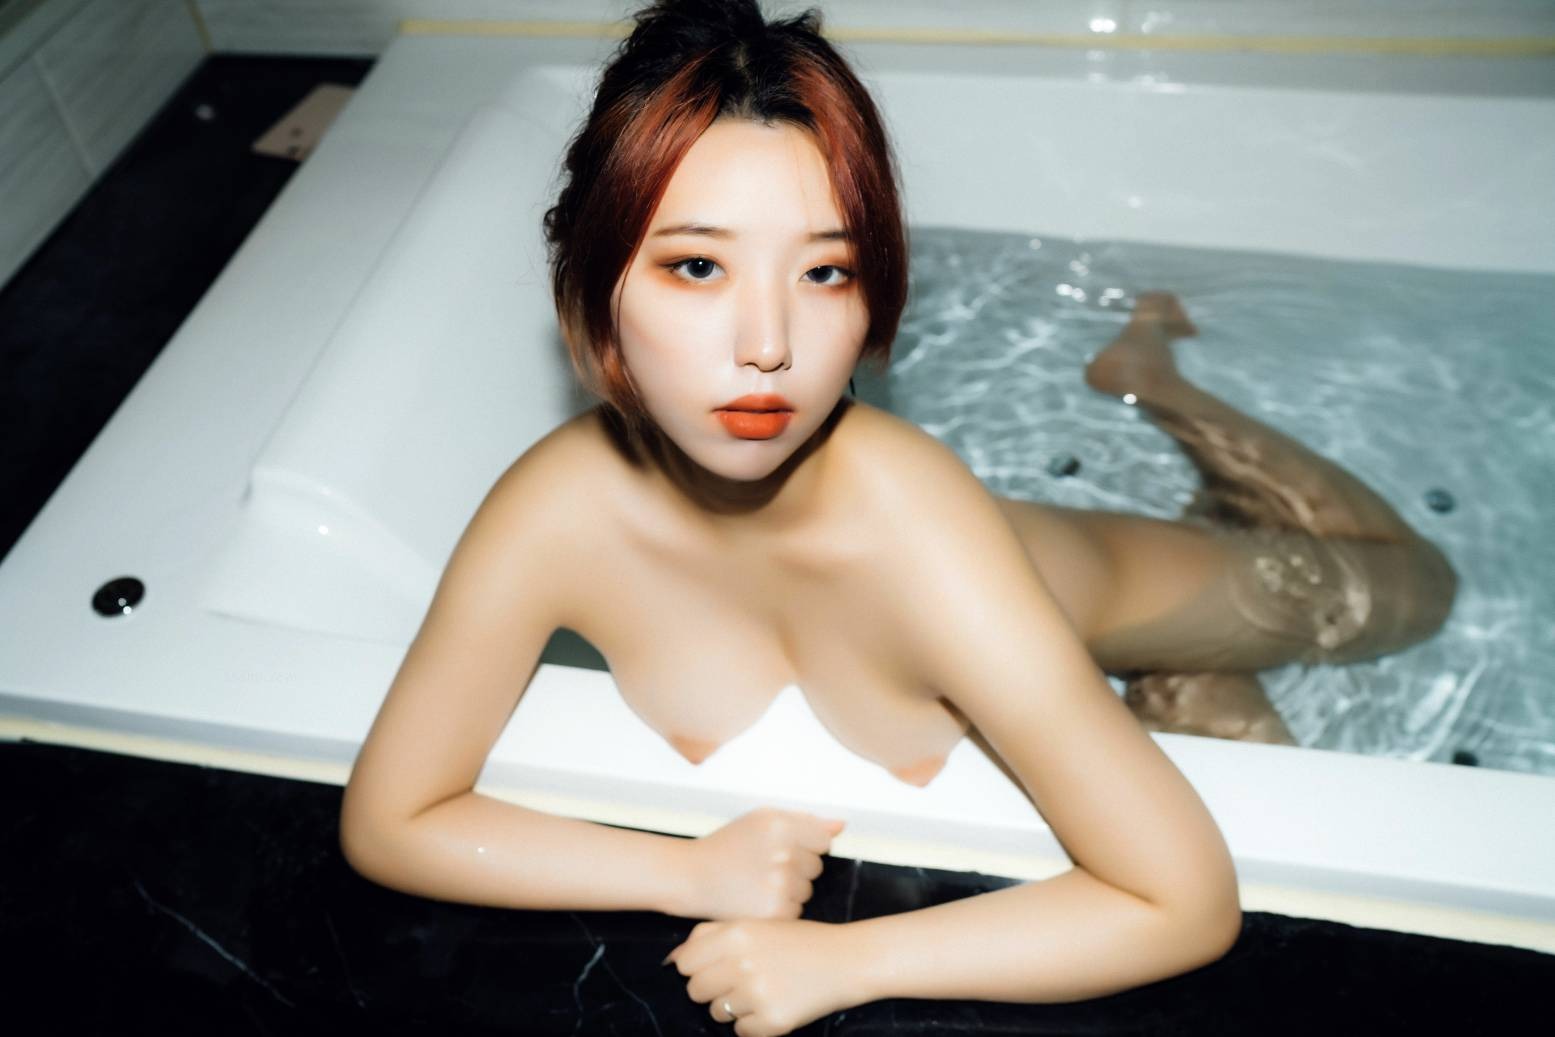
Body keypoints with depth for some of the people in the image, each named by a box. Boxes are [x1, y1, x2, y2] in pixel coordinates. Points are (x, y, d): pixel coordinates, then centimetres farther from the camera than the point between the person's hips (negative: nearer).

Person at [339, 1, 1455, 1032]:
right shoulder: (558, 511, -36)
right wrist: (690, 871, -35)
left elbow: (1190, 903, -38)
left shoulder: (911, 533, -46)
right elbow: (385, 820, -24)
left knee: (1405, 588, 26)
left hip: (1107, 588, -2)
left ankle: (1147, 375, 32)